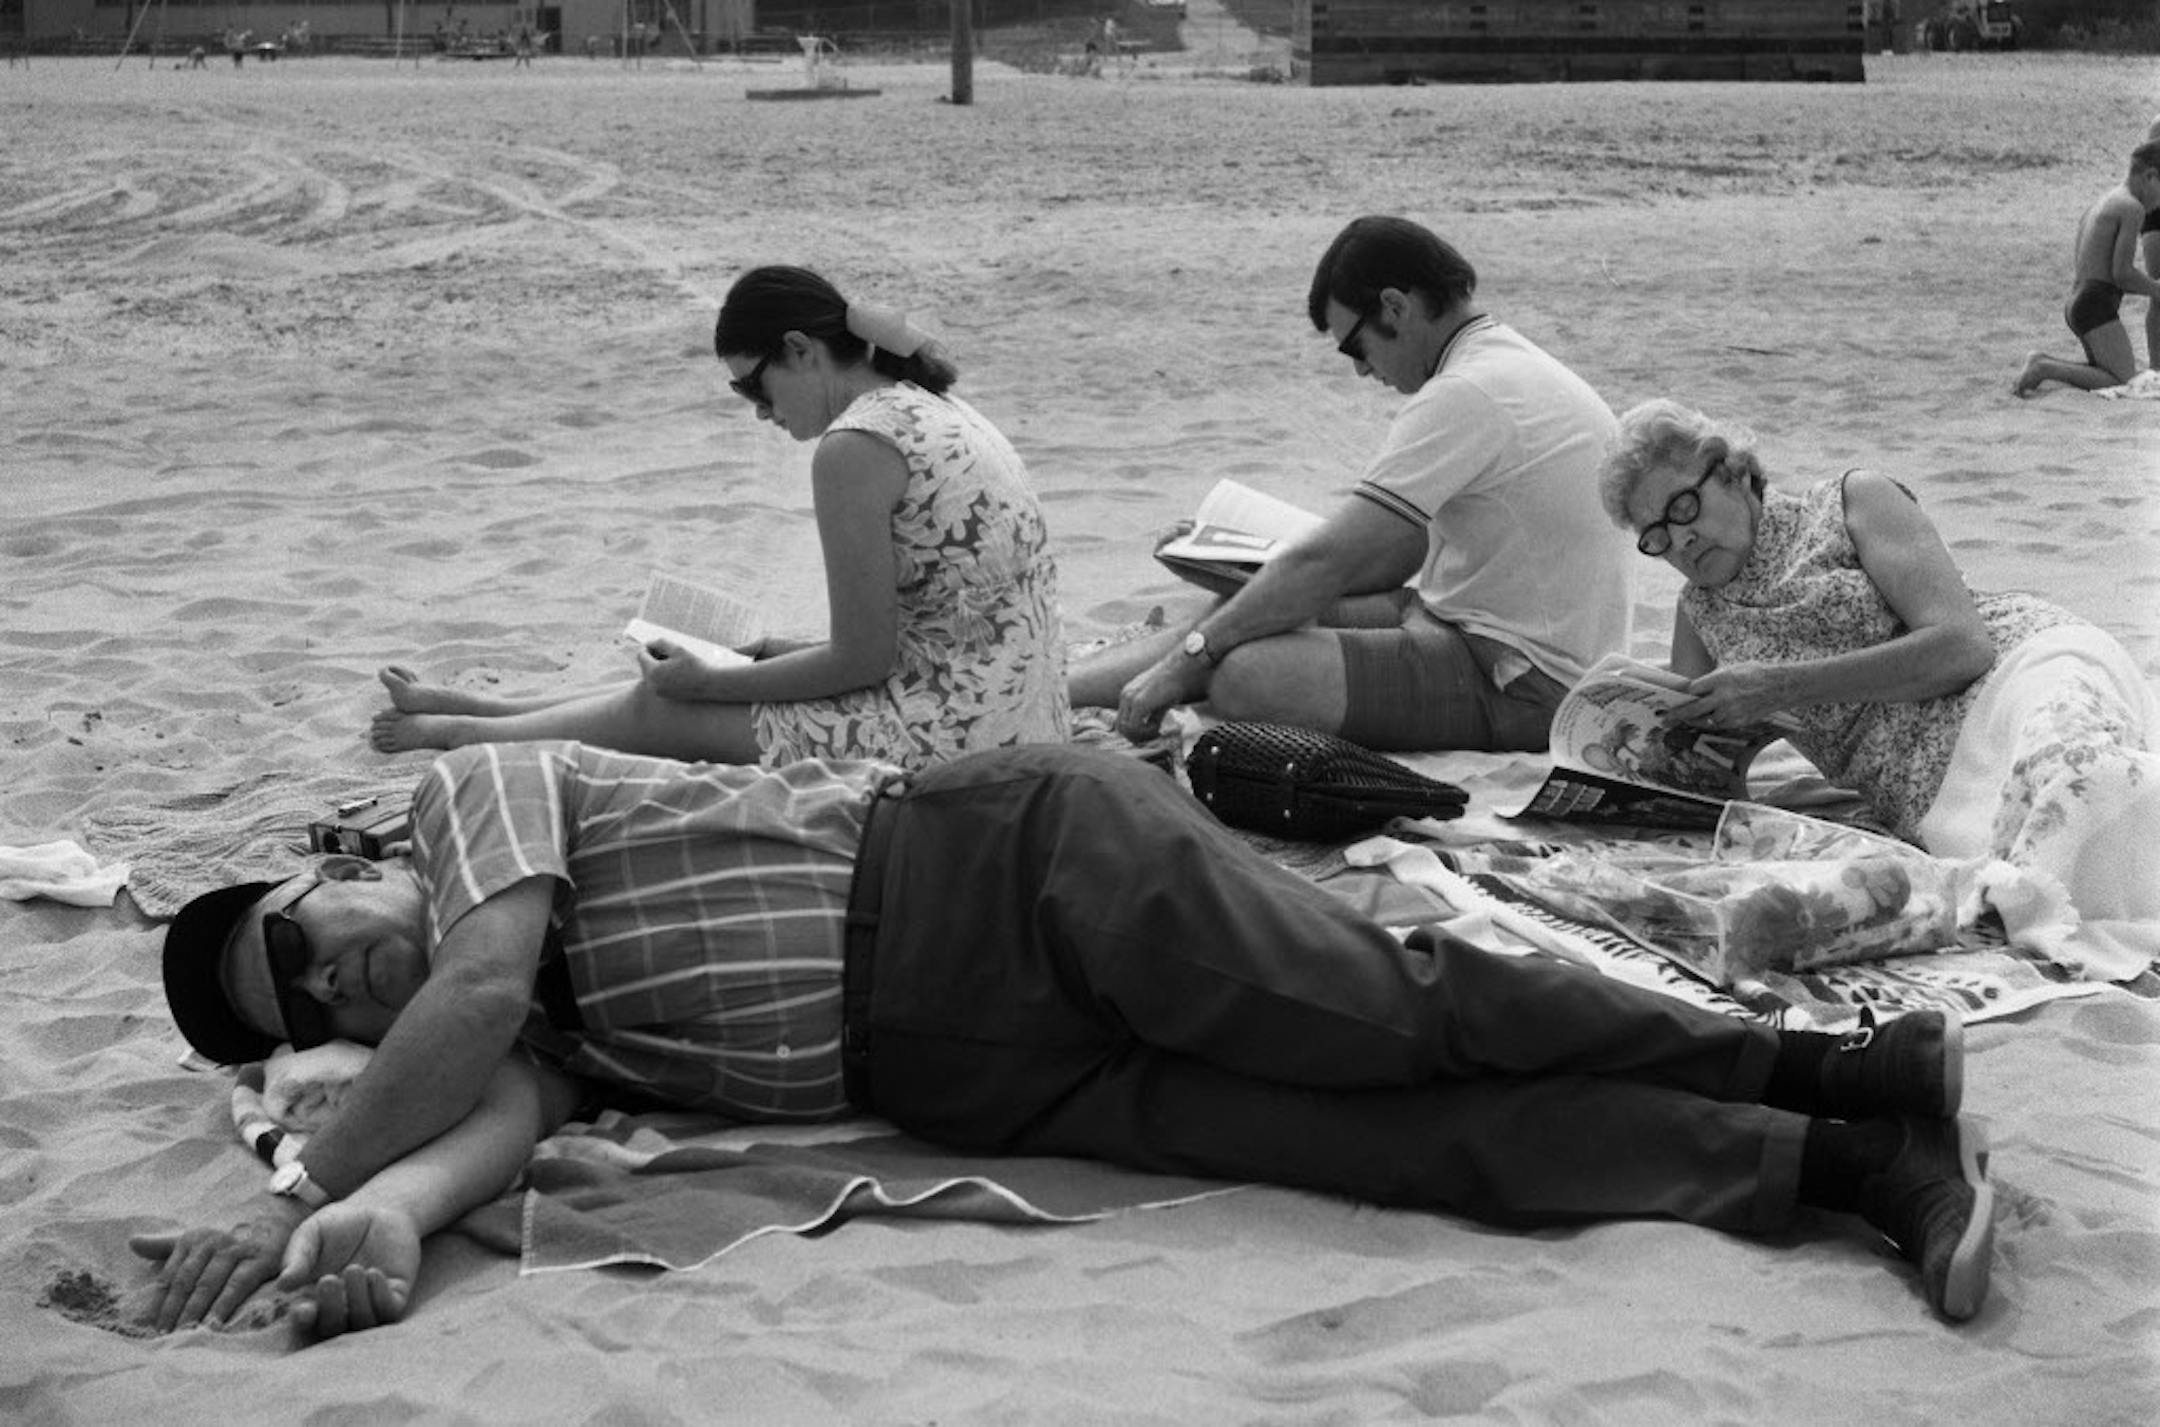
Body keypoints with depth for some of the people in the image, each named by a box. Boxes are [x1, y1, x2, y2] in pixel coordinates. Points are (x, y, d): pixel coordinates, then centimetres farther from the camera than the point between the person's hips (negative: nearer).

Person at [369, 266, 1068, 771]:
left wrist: (708, 681, -4)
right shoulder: (932, 408, 12)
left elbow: (863, 659, -16)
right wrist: (788, 652, 18)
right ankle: (483, 709, 40)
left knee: (660, 711, 10)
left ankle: (463, 730, 33)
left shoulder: (855, 447, -18)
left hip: (952, 738, -9)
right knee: (680, 680, 22)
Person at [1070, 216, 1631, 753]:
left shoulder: (1466, 396, -20)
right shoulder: (1511, 359, 14)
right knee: (1237, 615, 7)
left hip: (1521, 686, -10)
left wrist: (1185, 660, -13)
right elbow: (1390, 560, 18)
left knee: (1245, 672, -23)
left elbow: (1326, 564, -21)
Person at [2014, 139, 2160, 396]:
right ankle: (2045, 369, -15)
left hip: (2076, 304, 10)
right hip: (2097, 306, -10)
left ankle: (2044, 363, 3)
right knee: (2126, 384, -12)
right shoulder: (2133, 209, -10)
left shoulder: (2102, 201, 20)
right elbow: (2122, 273, -16)